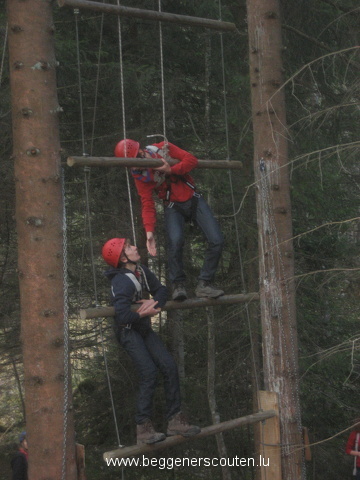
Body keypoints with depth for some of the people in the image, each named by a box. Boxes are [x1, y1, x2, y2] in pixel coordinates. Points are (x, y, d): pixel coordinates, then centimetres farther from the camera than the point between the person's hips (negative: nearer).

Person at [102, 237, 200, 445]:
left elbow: (161, 289, 7)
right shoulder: (122, 282, -25)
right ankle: (143, 428, -12)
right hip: (128, 331, -8)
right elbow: (123, 316, -34)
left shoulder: (142, 271, 1)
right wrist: (145, 313, -18)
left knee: (170, 367, -1)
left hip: (144, 328, 8)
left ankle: (175, 420, 6)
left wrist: (155, 303, -15)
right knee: (149, 371, -20)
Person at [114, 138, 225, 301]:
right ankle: (178, 285, -16)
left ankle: (204, 284, -1)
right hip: (173, 207, -2)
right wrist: (149, 230, -29)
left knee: (217, 241, -9)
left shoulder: (163, 148, -8)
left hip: (194, 200, 2)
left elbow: (191, 159, -13)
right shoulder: (140, 175, -10)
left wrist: (171, 170, -26)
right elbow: (147, 204, -16)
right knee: (175, 240, -31)